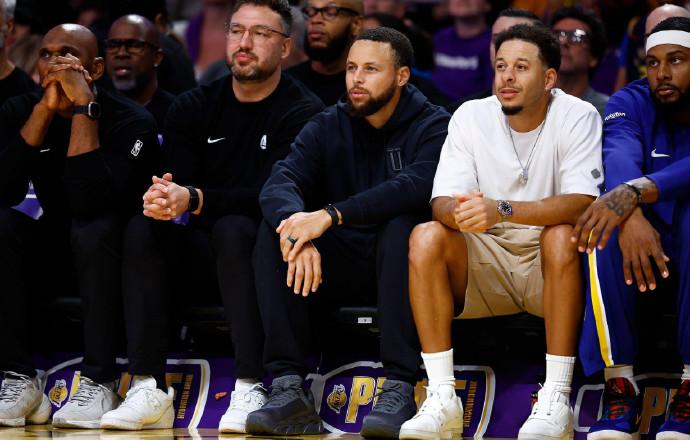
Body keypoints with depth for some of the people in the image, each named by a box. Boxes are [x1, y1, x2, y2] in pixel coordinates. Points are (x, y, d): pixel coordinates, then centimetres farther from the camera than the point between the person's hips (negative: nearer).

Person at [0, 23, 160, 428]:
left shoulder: (130, 121, -18)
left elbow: (91, 200, -35)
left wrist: (83, 106, -31)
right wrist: (46, 109, -24)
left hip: (111, 249, -4)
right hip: (53, 246, 4)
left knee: (94, 227, -36)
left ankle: (99, 383, -30)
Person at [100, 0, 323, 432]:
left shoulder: (303, 112, -7)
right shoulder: (194, 108, 9)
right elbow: (181, 182, -2)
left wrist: (194, 200, -34)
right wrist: (163, 198, -28)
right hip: (204, 252, 5)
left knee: (232, 228, -35)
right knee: (142, 230, -23)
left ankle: (250, 391, -40)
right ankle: (149, 390, -29)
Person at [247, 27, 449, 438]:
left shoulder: (431, 126, -6)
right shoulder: (327, 127, 6)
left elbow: (414, 187, -27)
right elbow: (278, 184, -11)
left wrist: (331, 216, -37)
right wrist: (295, 224, -36)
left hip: (400, 262, -4)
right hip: (341, 264, 4)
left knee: (401, 226, -35)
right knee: (274, 231, -21)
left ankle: (399, 389, -38)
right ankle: (288, 387, -28)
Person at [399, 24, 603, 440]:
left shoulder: (577, 117, -9)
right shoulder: (471, 117, -1)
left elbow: (582, 202, -23)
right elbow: (442, 202, -8)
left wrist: (503, 210, -37)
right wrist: (461, 212, -35)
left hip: (549, 265, -3)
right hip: (486, 264, 3)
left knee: (562, 235, -34)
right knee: (426, 237, -23)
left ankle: (556, 398, -33)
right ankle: (442, 398, -26)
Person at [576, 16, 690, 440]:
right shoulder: (631, 102, -3)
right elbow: (620, 160, -25)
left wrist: (634, 194, -48)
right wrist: (631, 216, -46)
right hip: (644, 240, 2)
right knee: (606, 225, -31)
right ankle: (619, 381, -28)